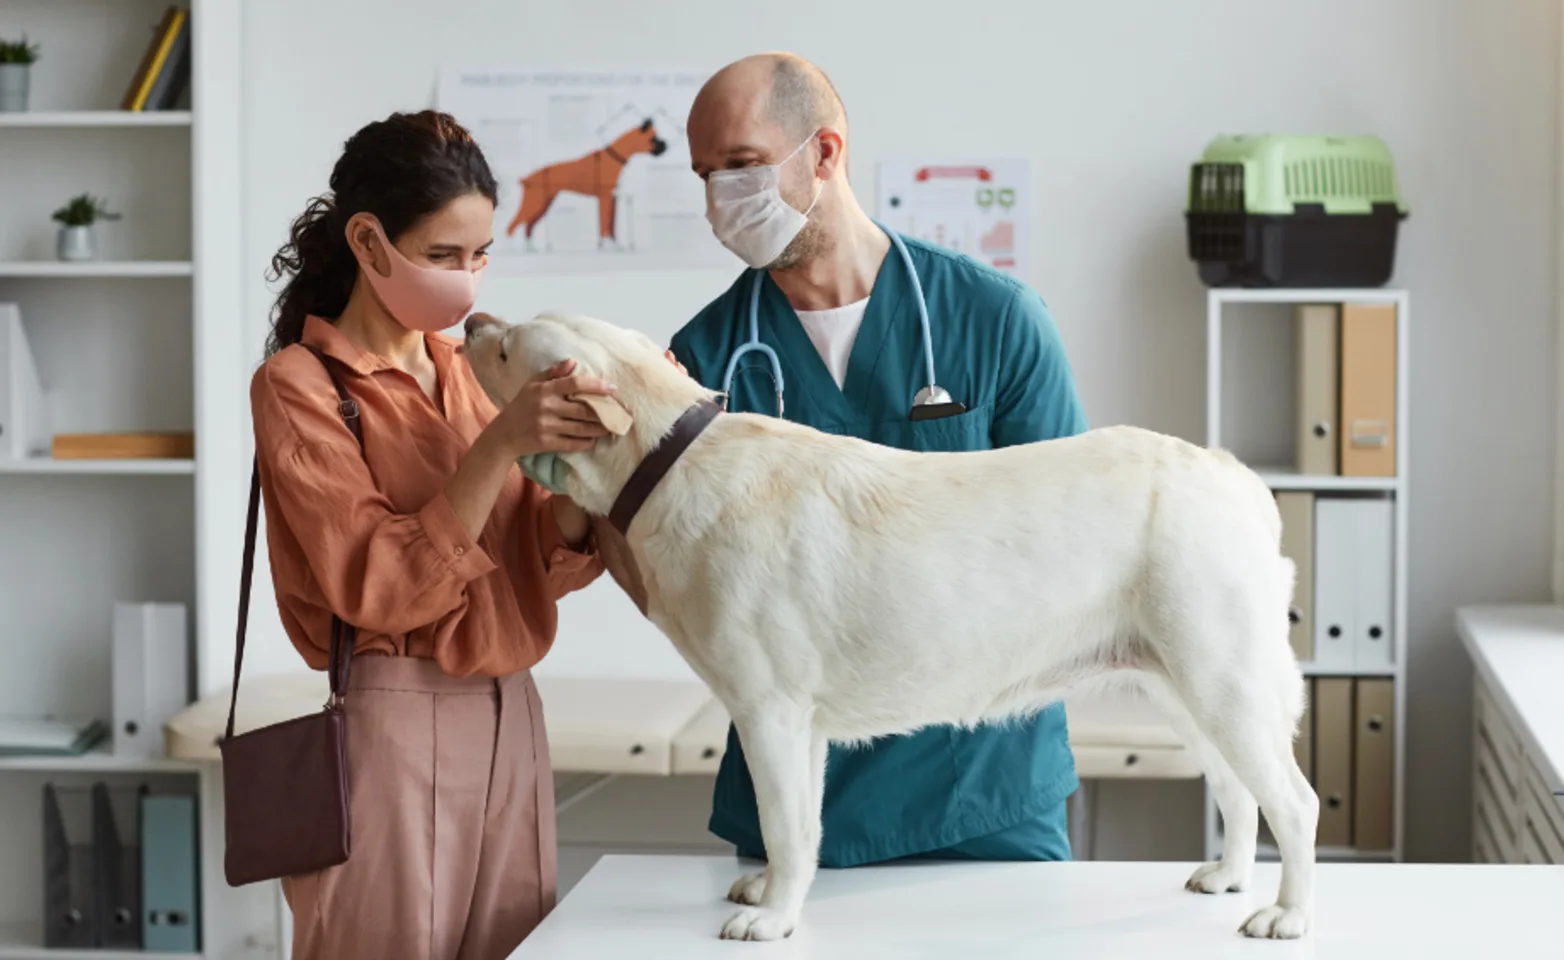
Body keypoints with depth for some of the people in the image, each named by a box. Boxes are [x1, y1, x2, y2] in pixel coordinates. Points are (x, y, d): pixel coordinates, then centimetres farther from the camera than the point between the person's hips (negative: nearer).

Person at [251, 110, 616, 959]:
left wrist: (580, 459, -13)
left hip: (510, 719, 6)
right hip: (393, 723, -5)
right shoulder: (299, 385, -5)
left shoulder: (466, 370, 12)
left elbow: (556, 563, 6)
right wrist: (503, 443, -23)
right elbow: (381, 586, -16)